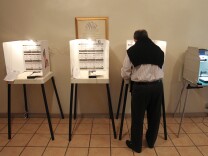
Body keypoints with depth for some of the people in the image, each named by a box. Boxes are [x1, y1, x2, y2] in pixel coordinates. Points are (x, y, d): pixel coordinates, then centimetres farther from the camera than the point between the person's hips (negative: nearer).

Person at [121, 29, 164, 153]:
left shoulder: (132, 51, -2)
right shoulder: (159, 50, 8)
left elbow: (125, 74, -1)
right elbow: (160, 69, 14)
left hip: (140, 87, -4)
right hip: (157, 86, 4)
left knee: (137, 117, 12)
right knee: (154, 116, 20)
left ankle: (136, 145, 28)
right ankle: (151, 141, 40)